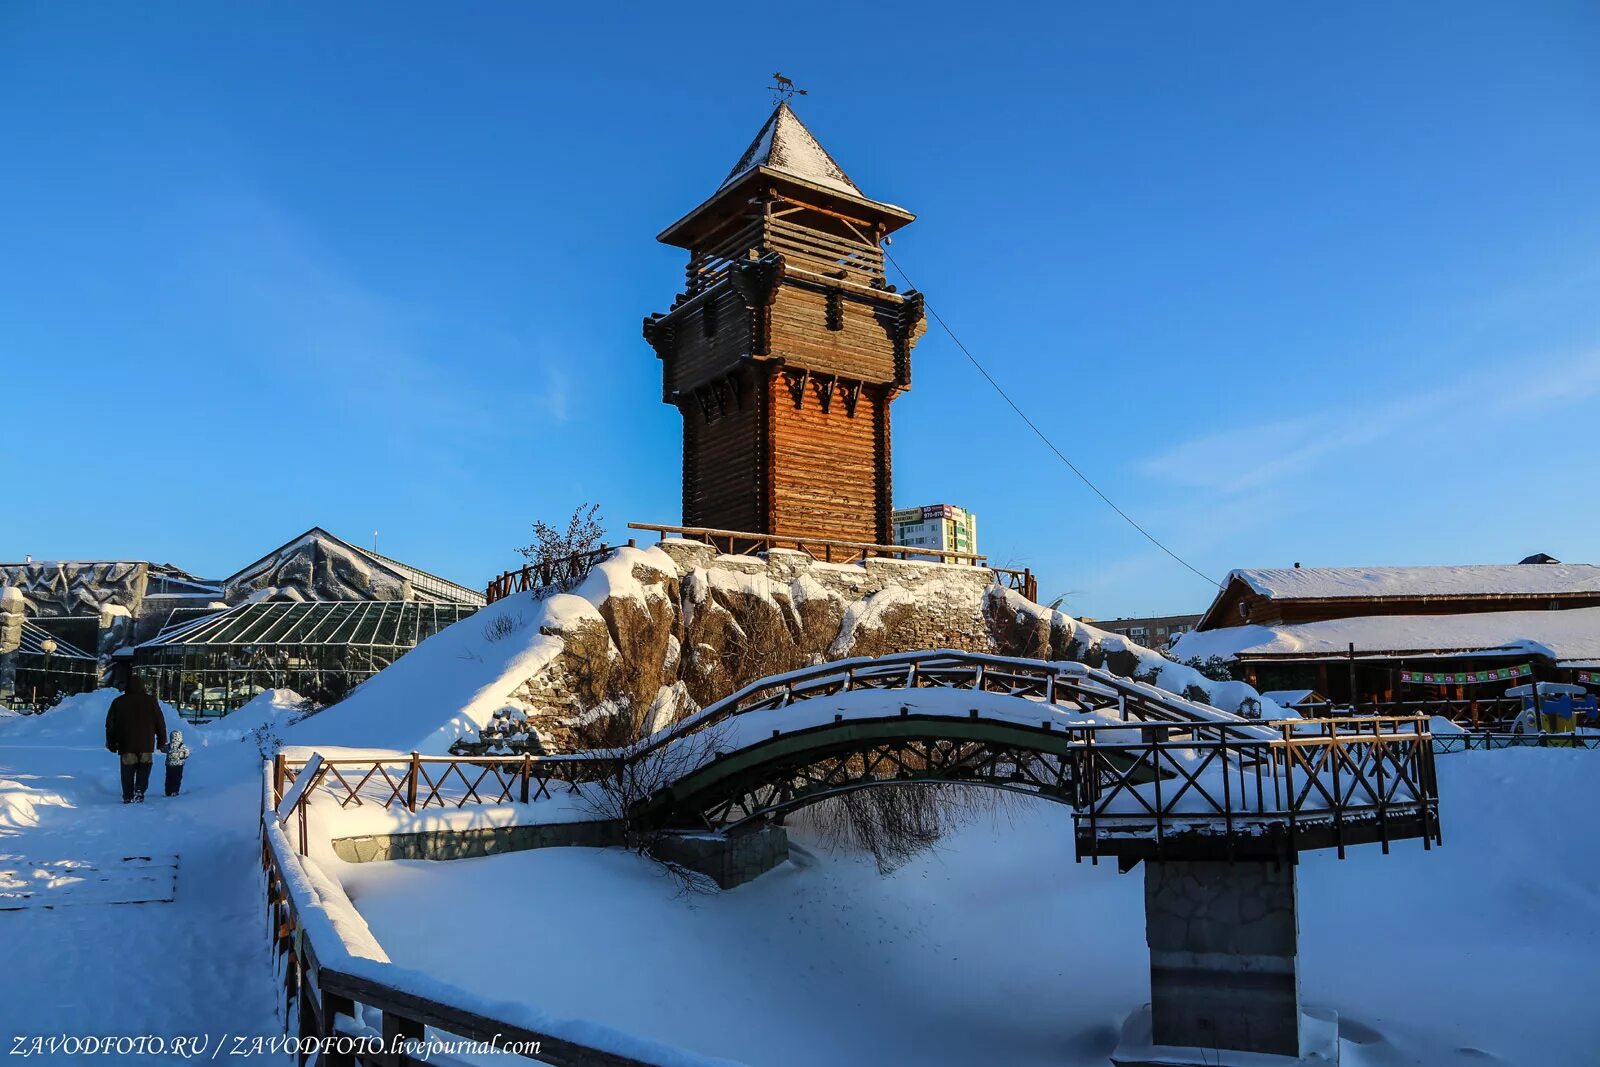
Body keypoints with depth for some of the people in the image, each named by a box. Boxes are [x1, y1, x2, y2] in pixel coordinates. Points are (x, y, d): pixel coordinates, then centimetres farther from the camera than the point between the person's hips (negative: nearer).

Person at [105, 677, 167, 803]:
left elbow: (110, 724, 9)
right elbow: (160, 722, 3)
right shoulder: (151, 701, 1)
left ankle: (127, 797, 9)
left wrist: (111, 744, 16)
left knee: (128, 772, 9)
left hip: (126, 745, 1)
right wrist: (162, 741, 13)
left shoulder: (118, 702, 5)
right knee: (144, 769, 9)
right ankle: (139, 791, -12)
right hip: (146, 745, -1)